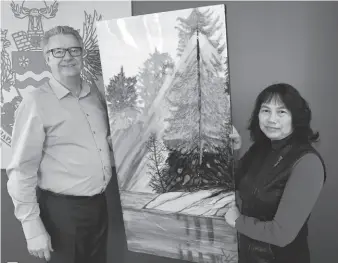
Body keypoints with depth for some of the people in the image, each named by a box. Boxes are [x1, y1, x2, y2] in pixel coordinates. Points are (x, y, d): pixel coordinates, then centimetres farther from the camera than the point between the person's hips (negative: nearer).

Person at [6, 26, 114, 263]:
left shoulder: (96, 93, 4)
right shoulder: (36, 103, -13)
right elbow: (22, 172, -14)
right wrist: (33, 227, -15)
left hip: (99, 204, 6)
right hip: (62, 210, -5)